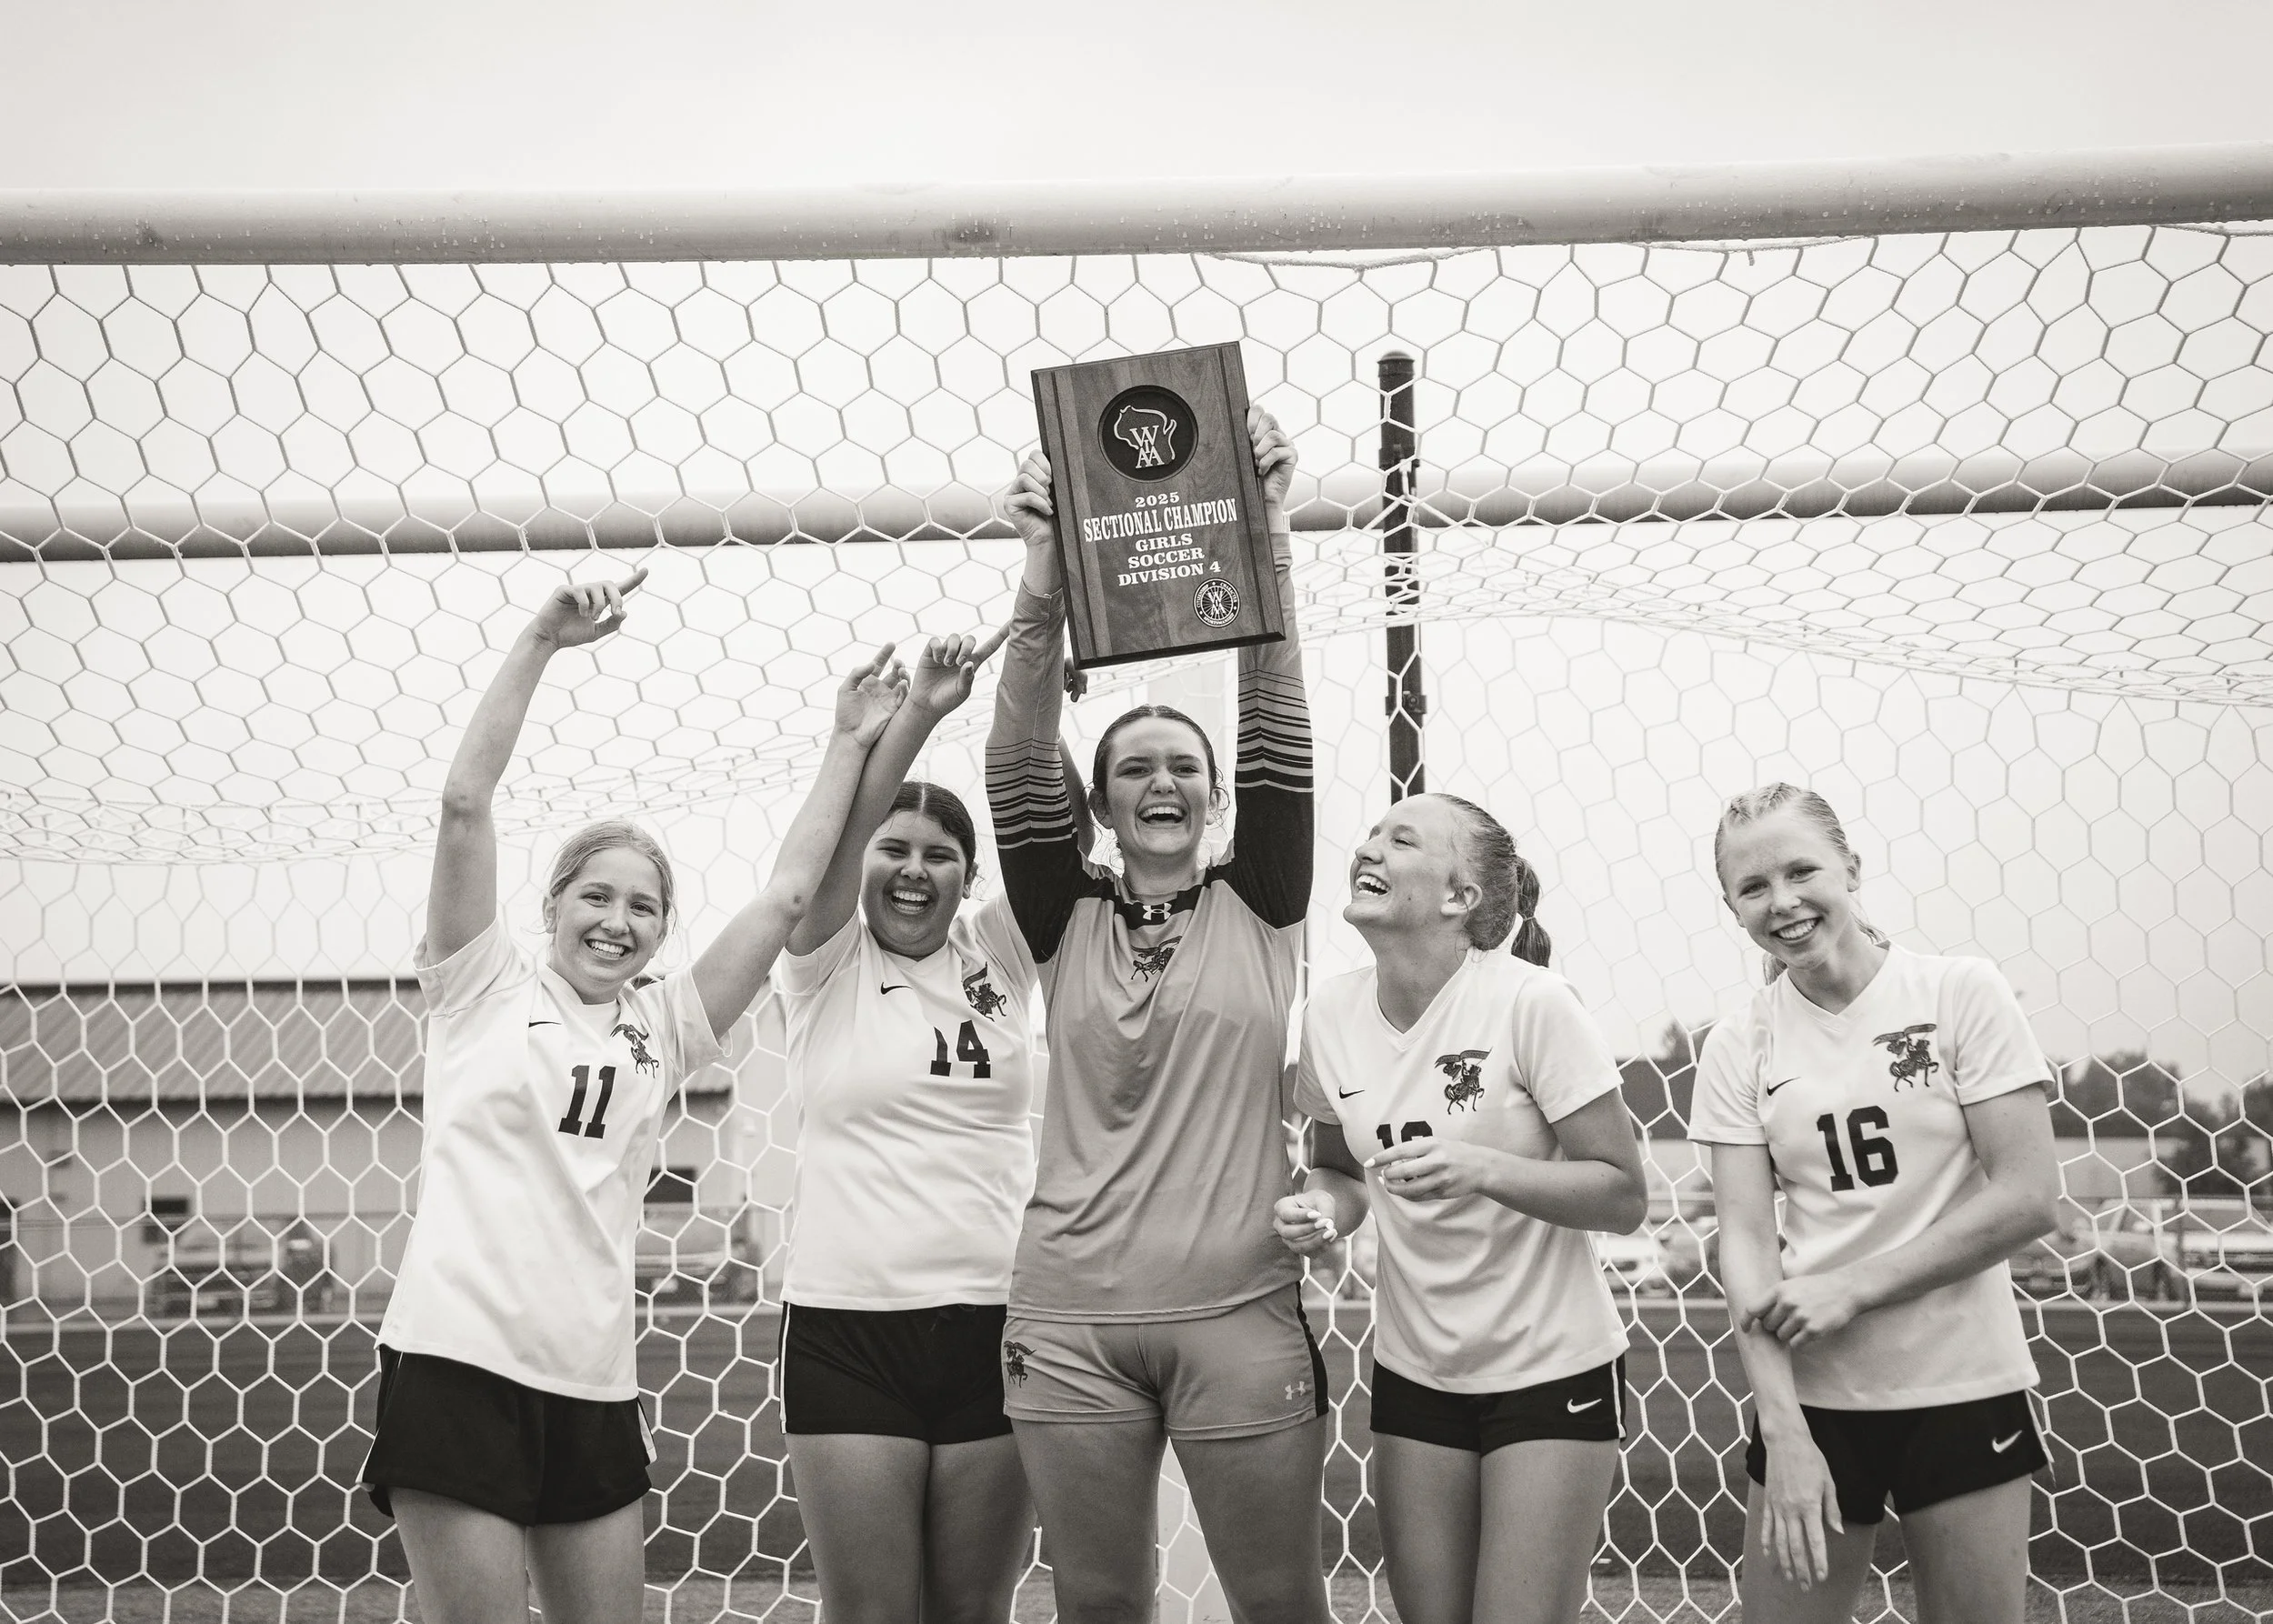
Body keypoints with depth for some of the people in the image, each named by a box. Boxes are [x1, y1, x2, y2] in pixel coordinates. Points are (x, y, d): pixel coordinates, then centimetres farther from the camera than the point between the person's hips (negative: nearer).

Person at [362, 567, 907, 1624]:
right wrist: (541, 642, -9)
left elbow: (785, 896, 9)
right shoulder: (485, 989, 4)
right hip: (458, 1362, -4)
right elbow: (464, 804, -6)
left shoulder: (662, 1027, 12)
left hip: (593, 1383, 5)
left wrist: (851, 744, 9)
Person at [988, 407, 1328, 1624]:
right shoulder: (1066, 921, 6)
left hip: (1241, 1309, -1)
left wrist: (1263, 545, -14)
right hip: (1070, 1317, 1)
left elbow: (1277, 734, -5)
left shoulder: (1260, 909, 5)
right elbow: (1019, 768, -6)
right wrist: (1044, 587, -18)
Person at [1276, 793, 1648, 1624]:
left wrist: (1484, 1171, -30)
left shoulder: (1530, 1003, -19)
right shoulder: (1332, 1011, -4)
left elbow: (1624, 1195, -15)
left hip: (1552, 1370, -4)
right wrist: (1323, 1206, -11)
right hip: (1415, 1372, 4)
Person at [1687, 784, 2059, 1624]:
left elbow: (2028, 1198, -9)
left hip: (1963, 1388, -1)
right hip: (1812, 1393, 2)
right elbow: (1744, 1242, -5)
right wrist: (1784, 1432, -15)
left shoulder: (1963, 995, -6)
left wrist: (1851, 1287, -13)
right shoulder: (1739, 1047, -1)